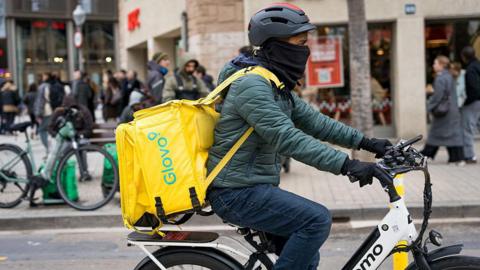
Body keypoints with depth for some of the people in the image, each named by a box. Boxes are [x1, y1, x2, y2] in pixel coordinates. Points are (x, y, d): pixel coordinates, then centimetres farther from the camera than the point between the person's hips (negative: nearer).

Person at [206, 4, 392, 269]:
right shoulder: (252, 84, -20)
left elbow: (312, 121, 12)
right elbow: (288, 138, -30)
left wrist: (365, 142, 4)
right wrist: (347, 165, -33)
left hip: (252, 187, 10)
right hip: (237, 193, -10)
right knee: (317, 219, -20)